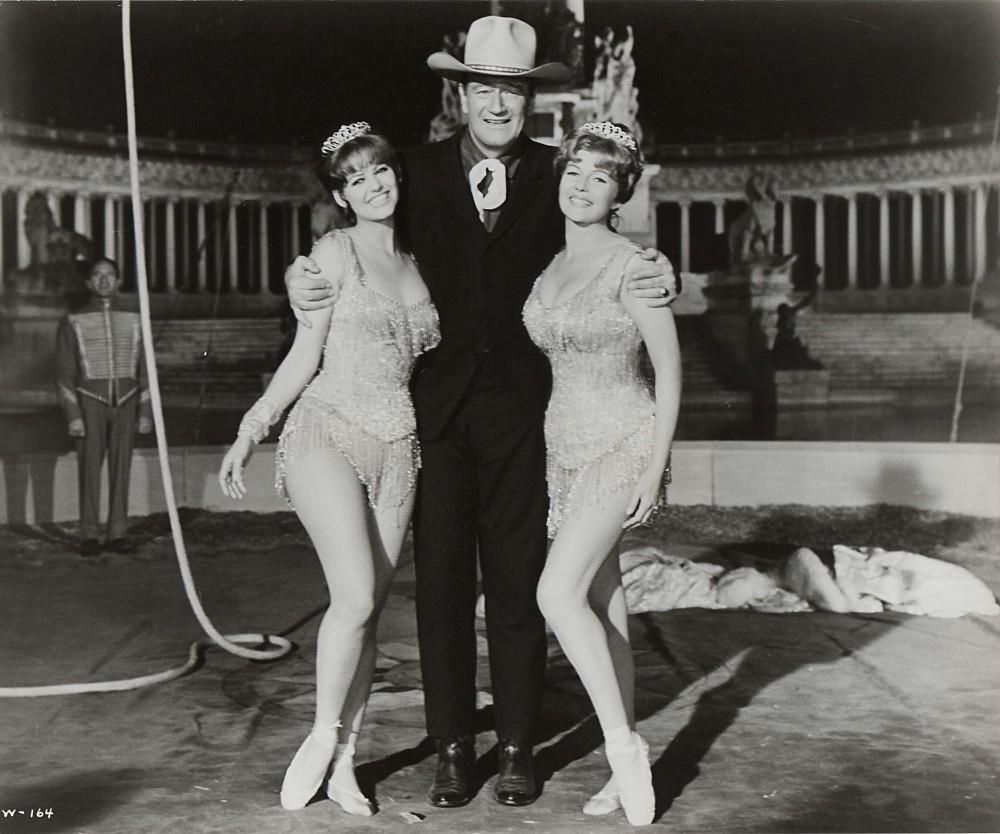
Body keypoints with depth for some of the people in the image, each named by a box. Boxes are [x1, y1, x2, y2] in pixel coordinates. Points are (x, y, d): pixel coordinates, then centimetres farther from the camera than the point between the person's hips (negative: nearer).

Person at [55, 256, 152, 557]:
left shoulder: (133, 321, 8)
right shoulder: (73, 322, 1)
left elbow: (143, 370, 10)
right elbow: (64, 373, -1)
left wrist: (145, 412, 4)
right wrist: (73, 416, -9)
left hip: (125, 403, 2)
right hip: (90, 403, -2)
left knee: (121, 470, 2)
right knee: (90, 471, -2)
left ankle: (117, 534, 7)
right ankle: (89, 536, 2)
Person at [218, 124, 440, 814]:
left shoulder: (417, 262, 13)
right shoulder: (336, 251, 0)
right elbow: (307, 354, 0)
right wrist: (251, 430, -4)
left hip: (398, 448, 4)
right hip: (329, 434, -4)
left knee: (371, 606, 3)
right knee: (357, 598, -16)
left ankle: (344, 764, 12)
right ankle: (323, 736, 6)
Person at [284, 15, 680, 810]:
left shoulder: (556, 175, 5)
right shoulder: (419, 170, 6)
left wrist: (658, 278, -19)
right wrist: (303, 280, -15)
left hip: (521, 407, 0)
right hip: (436, 405, 1)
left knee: (518, 581, 5)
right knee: (441, 580, 4)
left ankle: (517, 746, 17)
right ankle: (452, 747, 16)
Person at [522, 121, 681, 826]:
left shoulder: (631, 266, -11)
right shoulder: (551, 267, 10)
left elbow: (669, 371, -10)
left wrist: (655, 469, -14)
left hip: (622, 442, -7)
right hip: (564, 443, 7)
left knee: (559, 590, -18)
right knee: (601, 602, 8)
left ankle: (623, 745, -5)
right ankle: (627, 767, 16)